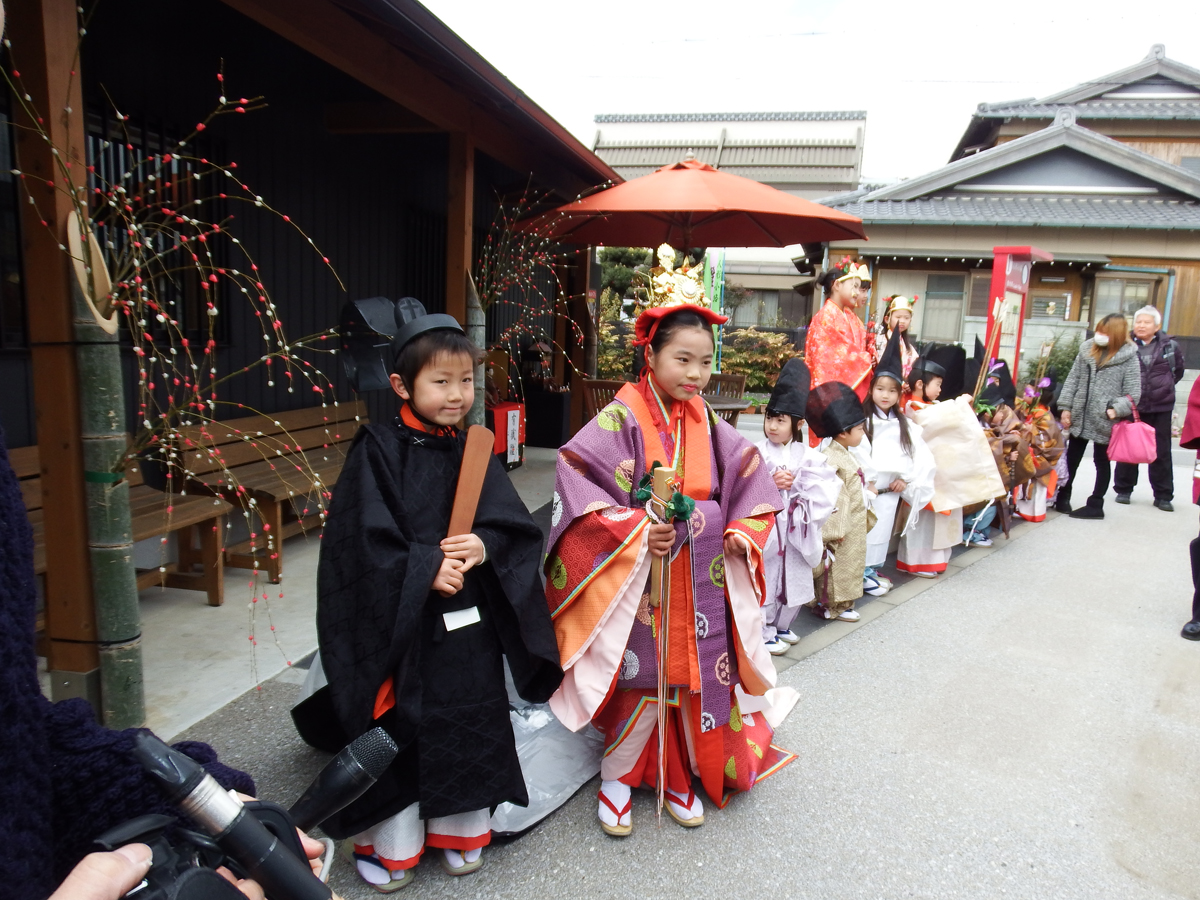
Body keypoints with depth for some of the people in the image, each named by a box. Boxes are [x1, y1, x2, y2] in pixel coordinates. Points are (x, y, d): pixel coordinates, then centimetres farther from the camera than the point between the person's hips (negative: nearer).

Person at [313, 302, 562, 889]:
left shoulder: (473, 453, 4)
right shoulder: (377, 452, -10)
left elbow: (518, 527, 1)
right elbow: (363, 541, -14)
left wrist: (484, 546, -18)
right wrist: (425, 571, -20)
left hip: (469, 623, 4)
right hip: (400, 620, -4)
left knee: (470, 723, 15)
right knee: (399, 731, 8)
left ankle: (458, 834, 39)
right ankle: (391, 847, 33)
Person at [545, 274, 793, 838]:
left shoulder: (707, 423, 5)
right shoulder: (622, 418, -12)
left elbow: (749, 479, 13)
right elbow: (578, 476, -19)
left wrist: (743, 530, -3)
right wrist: (634, 531, -24)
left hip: (702, 580, 5)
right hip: (644, 580, -5)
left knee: (697, 677, 12)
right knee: (647, 680, 1)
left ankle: (678, 778, 34)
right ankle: (615, 777, 26)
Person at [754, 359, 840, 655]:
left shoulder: (807, 455, -1)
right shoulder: (758, 452, -8)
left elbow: (826, 486, -9)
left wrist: (795, 483, -18)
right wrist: (771, 483, -24)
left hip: (795, 528, 3)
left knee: (793, 580, 16)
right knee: (765, 580, 2)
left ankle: (781, 625, 35)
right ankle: (765, 633, 17)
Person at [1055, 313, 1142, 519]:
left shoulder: (1129, 357, -7)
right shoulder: (1087, 349, 5)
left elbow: (1133, 393, -9)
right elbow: (1072, 380, 7)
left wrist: (1116, 410, -21)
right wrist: (1065, 407, 2)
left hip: (1105, 420, -4)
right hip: (1080, 416, 4)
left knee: (1101, 461, 8)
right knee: (1071, 459, 13)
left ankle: (1096, 505, 16)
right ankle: (1063, 497, 26)